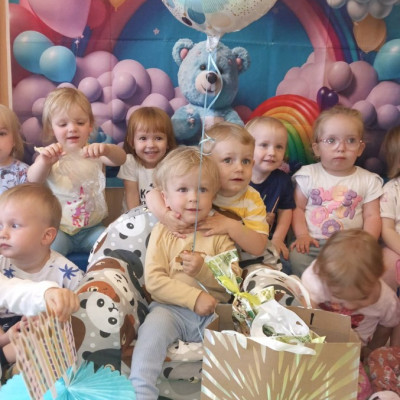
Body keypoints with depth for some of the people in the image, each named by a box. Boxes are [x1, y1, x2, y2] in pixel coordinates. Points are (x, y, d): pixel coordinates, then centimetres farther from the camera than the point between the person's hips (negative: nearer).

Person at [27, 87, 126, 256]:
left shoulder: (93, 152, -1)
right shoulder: (50, 156, -3)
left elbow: (120, 159, -21)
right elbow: (33, 179, -23)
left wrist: (106, 149, -45)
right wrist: (44, 162, -47)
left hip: (92, 228, 1)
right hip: (59, 229, -1)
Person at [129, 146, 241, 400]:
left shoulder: (219, 233, 6)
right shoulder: (162, 232, 3)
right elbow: (153, 280, -6)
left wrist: (203, 269, -18)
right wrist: (194, 297, -17)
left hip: (212, 313, 1)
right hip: (171, 309, -1)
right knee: (153, 328, -28)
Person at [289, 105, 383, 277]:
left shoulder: (368, 180, 9)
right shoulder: (308, 174, 7)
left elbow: (372, 216, 6)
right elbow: (297, 208, 6)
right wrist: (302, 235, -8)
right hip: (313, 243, 0)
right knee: (297, 258, -29)